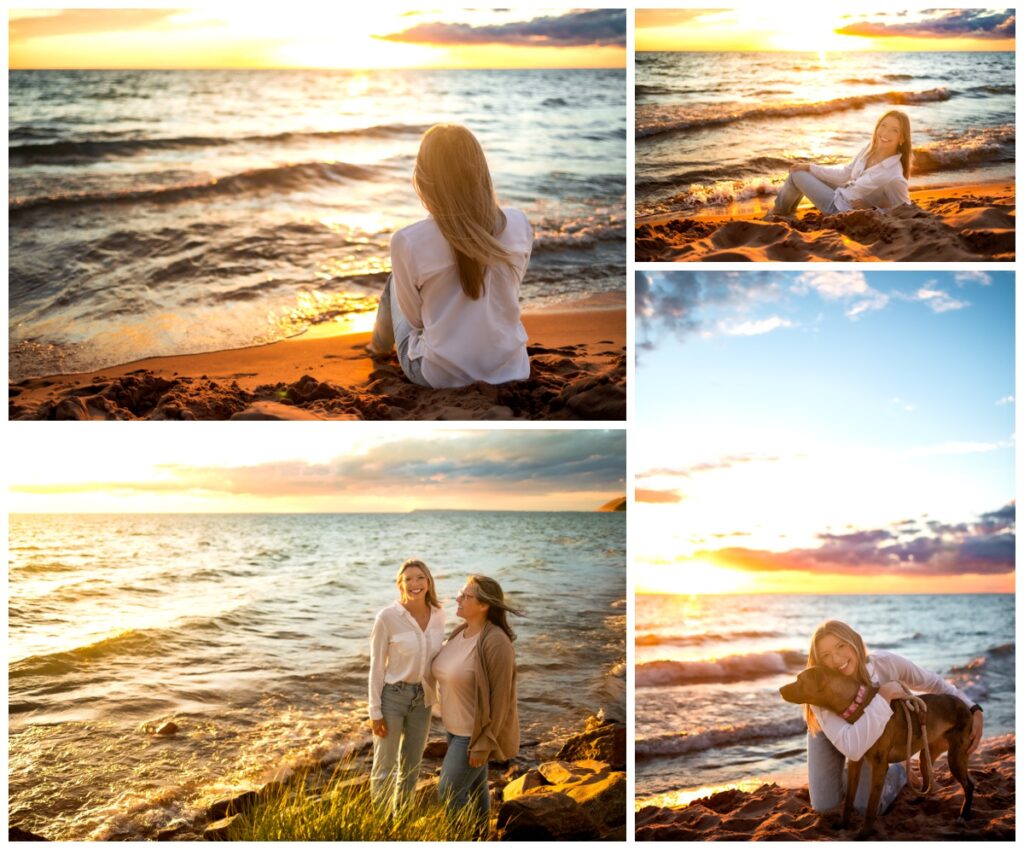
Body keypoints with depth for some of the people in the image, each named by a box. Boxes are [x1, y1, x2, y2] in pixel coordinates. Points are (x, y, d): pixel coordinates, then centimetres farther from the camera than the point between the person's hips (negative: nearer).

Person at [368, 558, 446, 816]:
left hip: (422, 698, 5)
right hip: (392, 696, -5)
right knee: (385, 767, 7)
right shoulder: (388, 617, -18)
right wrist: (375, 711, -12)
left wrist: (433, 697, 10)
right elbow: (376, 666, -12)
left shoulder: (438, 615, -4)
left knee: (412, 766, 18)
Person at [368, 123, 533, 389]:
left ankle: (380, 345, 53)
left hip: (439, 376, -3)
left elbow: (414, 318, -4)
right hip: (509, 370, 3)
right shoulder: (518, 225, -9)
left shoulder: (407, 242, -19)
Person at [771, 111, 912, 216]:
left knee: (797, 174, 1)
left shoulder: (894, 177, -30)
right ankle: (788, 206, 34)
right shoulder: (870, 148, -7)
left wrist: (869, 209, -23)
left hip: (841, 211, -7)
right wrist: (810, 168, 6)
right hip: (841, 196, 7)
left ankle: (780, 211, 30)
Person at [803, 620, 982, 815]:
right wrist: (883, 696, -52)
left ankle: (896, 773, 25)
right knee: (823, 805, -2)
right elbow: (852, 748, -55)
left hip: (873, 730, 1)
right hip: (829, 730, -1)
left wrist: (974, 710, -20)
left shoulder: (885, 663, -37)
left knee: (868, 807, -4)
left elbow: (931, 682, -15)